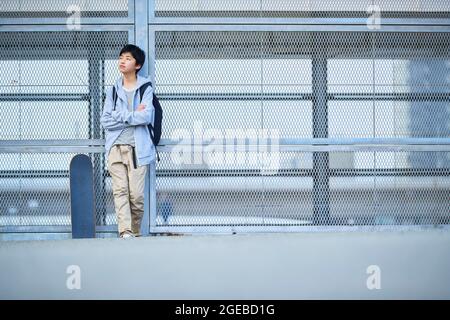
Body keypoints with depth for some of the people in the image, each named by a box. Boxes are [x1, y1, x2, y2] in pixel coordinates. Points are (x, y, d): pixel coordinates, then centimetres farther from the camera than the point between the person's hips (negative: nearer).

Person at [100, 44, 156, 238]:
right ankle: (125, 232, -15)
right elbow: (105, 121, 5)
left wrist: (120, 116, -6)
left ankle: (136, 233, 9)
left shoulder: (146, 89, 4)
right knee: (120, 191, -8)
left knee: (136, 195, -5)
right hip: (115, 147, 3)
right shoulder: (113, 91, 15)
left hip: (137, 148, -3)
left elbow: (147, 116, -11)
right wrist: (133, 115, -4)